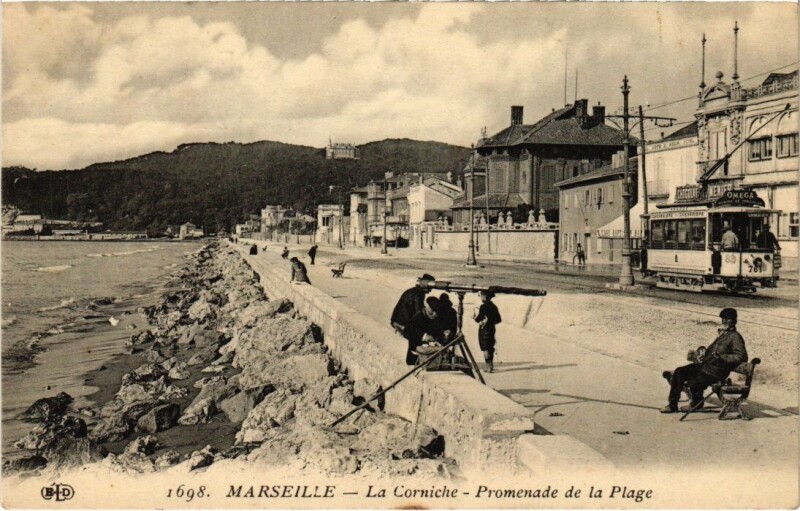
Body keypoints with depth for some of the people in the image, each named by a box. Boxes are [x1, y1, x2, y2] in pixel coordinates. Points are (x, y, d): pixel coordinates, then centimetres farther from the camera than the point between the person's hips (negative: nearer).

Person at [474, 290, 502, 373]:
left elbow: (478, 319, -15)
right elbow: (499, 319, 10)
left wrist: (476, 313, 2)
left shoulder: (483, 307, -14)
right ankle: (490, 366, 21)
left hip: (484, 329, -7)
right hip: (492, 329, 7)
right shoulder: (494, 306, 6)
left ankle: (489, 366, -8)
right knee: (490, 348, 15)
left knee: (485, 348, -2)